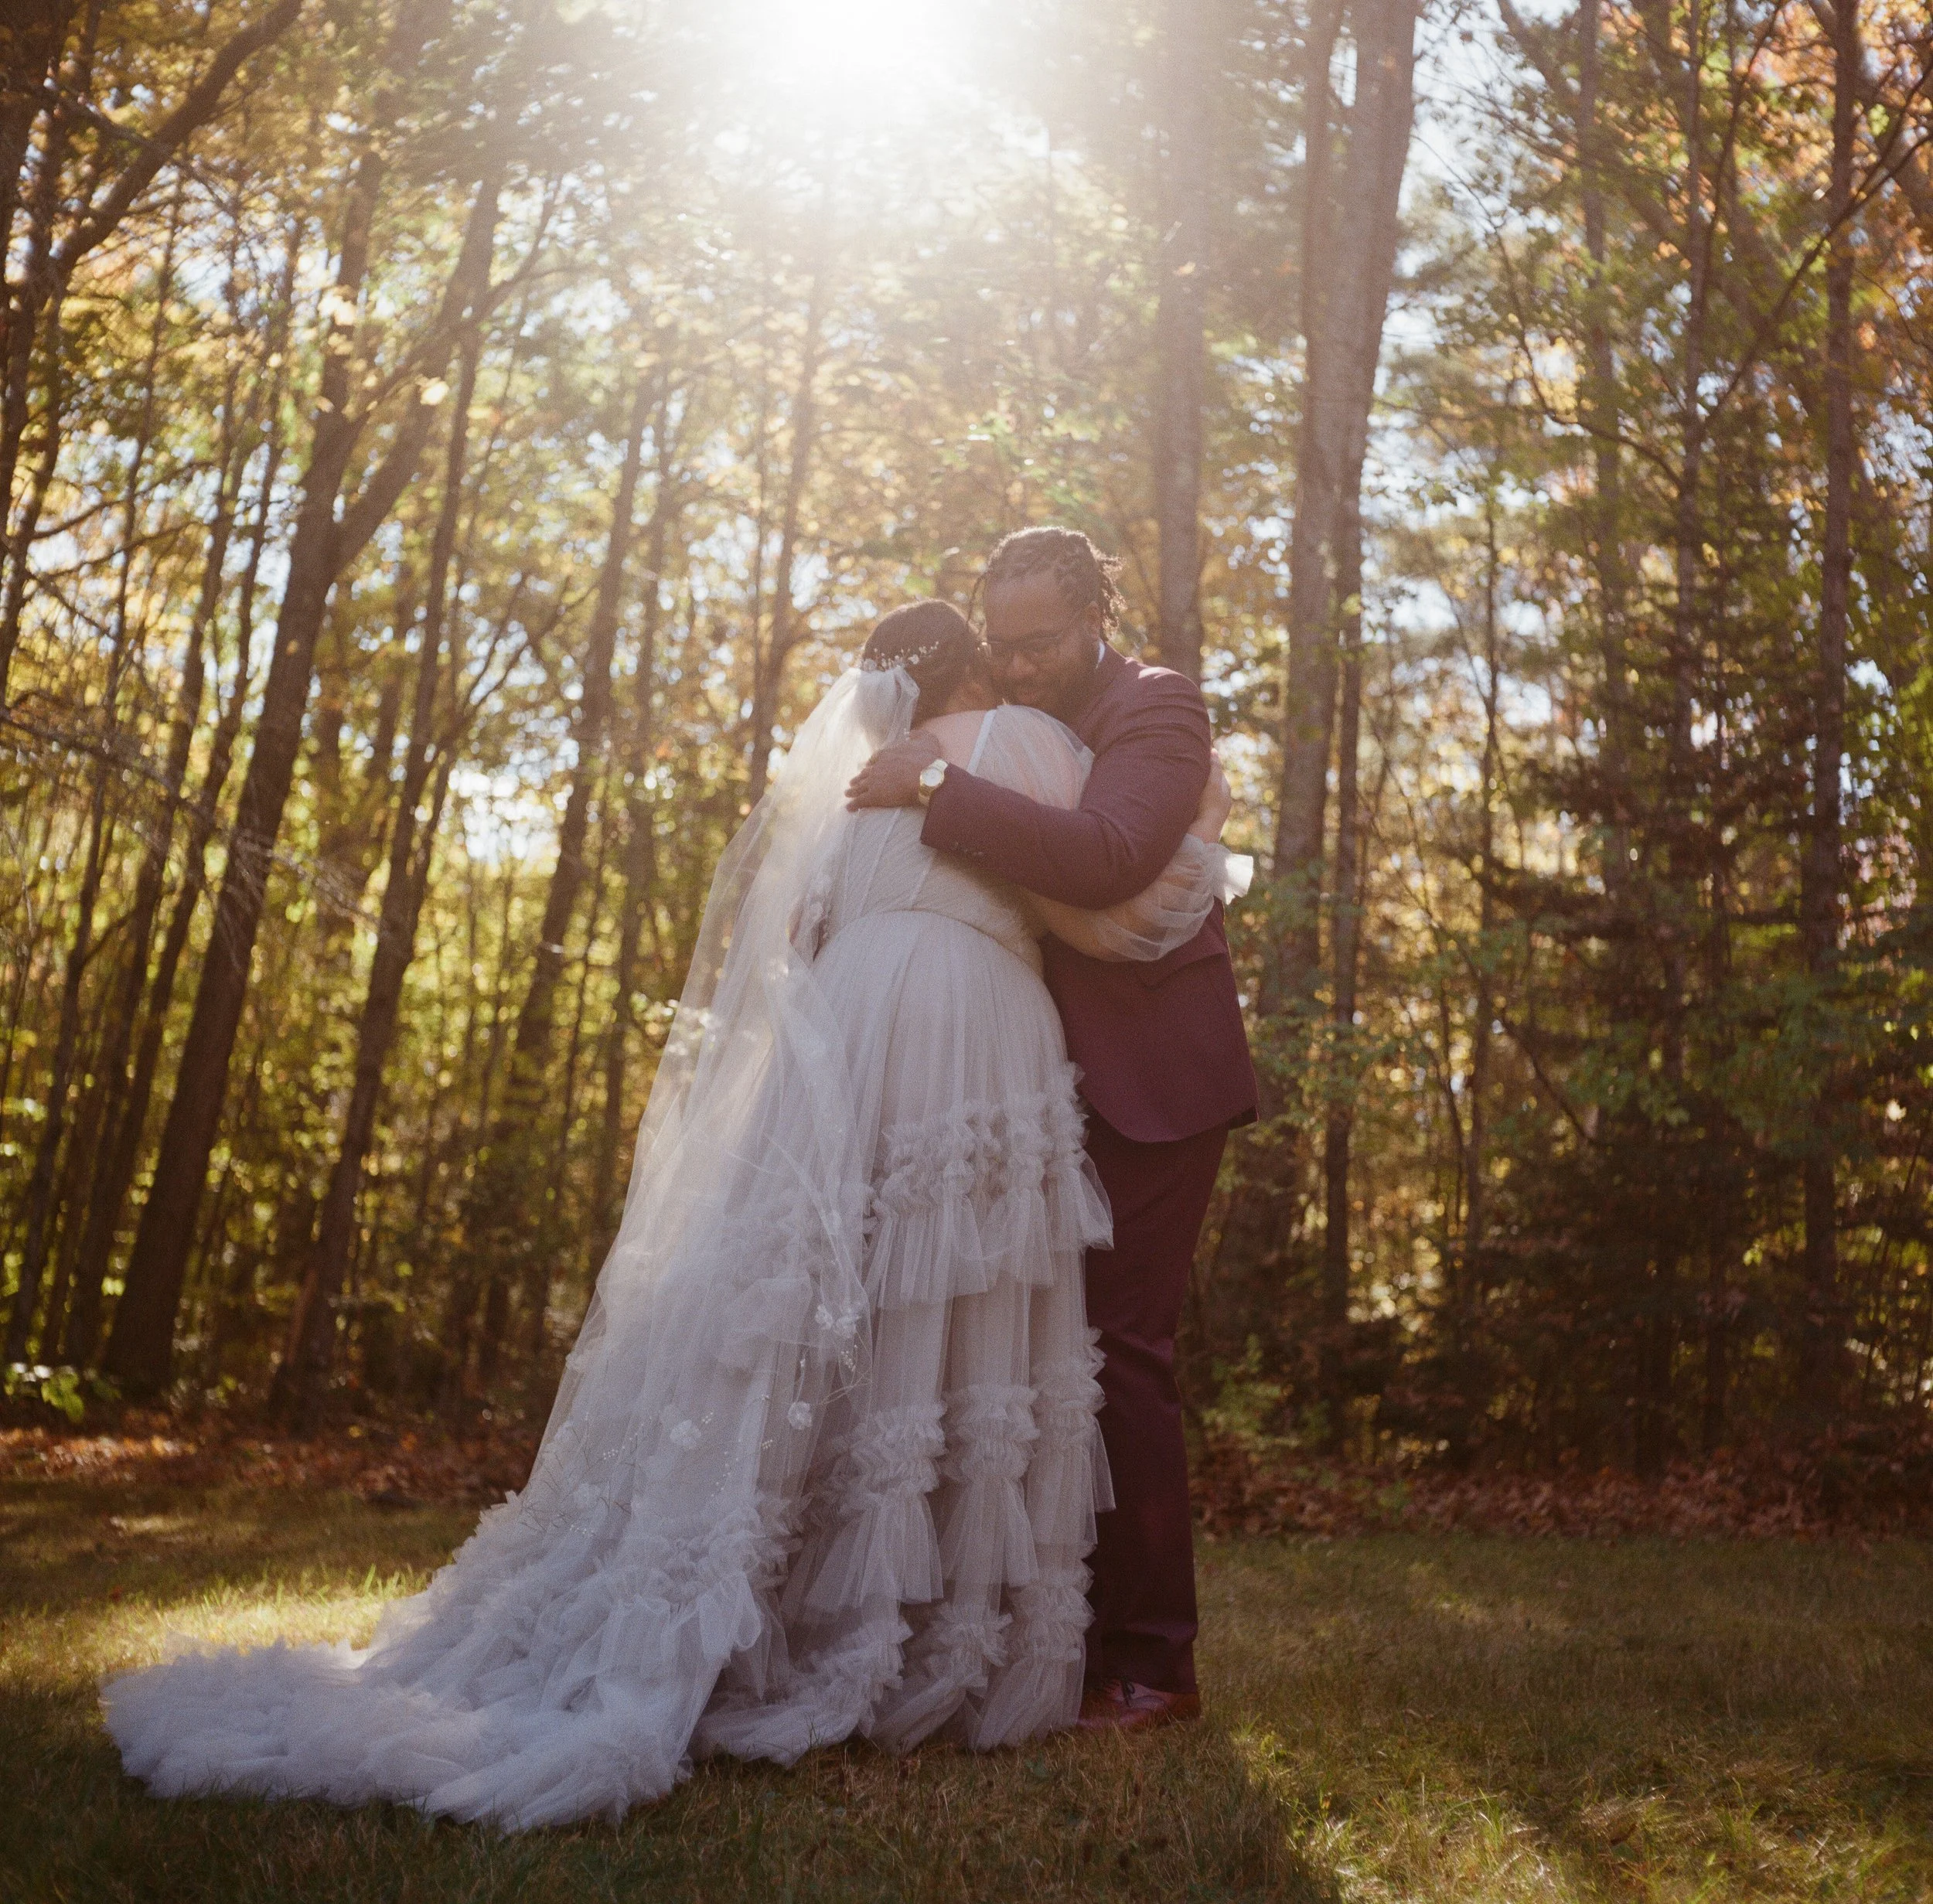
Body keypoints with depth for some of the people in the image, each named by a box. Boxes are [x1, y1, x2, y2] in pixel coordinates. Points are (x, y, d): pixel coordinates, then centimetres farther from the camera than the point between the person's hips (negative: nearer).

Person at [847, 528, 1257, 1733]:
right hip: (1066, 1089, 8)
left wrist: (938, 788, -25)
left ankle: (1151, 1664, -3)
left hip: (1152, 1082, -8)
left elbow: (1107, 858, -26)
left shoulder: (1158, 708, -7)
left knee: (1122, 1352, -10)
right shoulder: (1022, 730, 18)